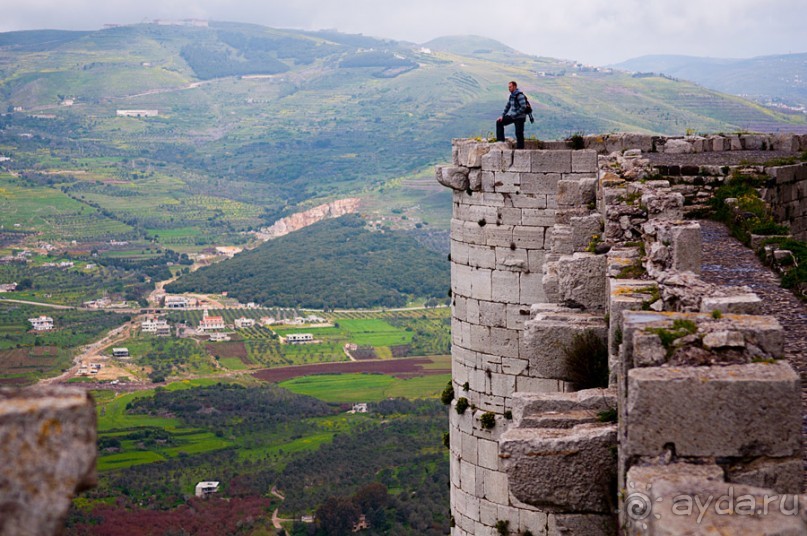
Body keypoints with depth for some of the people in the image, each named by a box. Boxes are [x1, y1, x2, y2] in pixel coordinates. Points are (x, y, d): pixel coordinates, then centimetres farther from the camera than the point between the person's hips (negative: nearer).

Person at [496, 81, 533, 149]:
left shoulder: (519, 95, -17)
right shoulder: (512, 95, 10)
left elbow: (523, 107, -24)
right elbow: (508, 106, 18)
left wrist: (514, 115, -20)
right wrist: (502, 116, 10)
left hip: (519, 118, -9)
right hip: (513, 116, 9)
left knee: (519, 133, -7)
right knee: (499, 122, 7)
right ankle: (500, 140, 5)